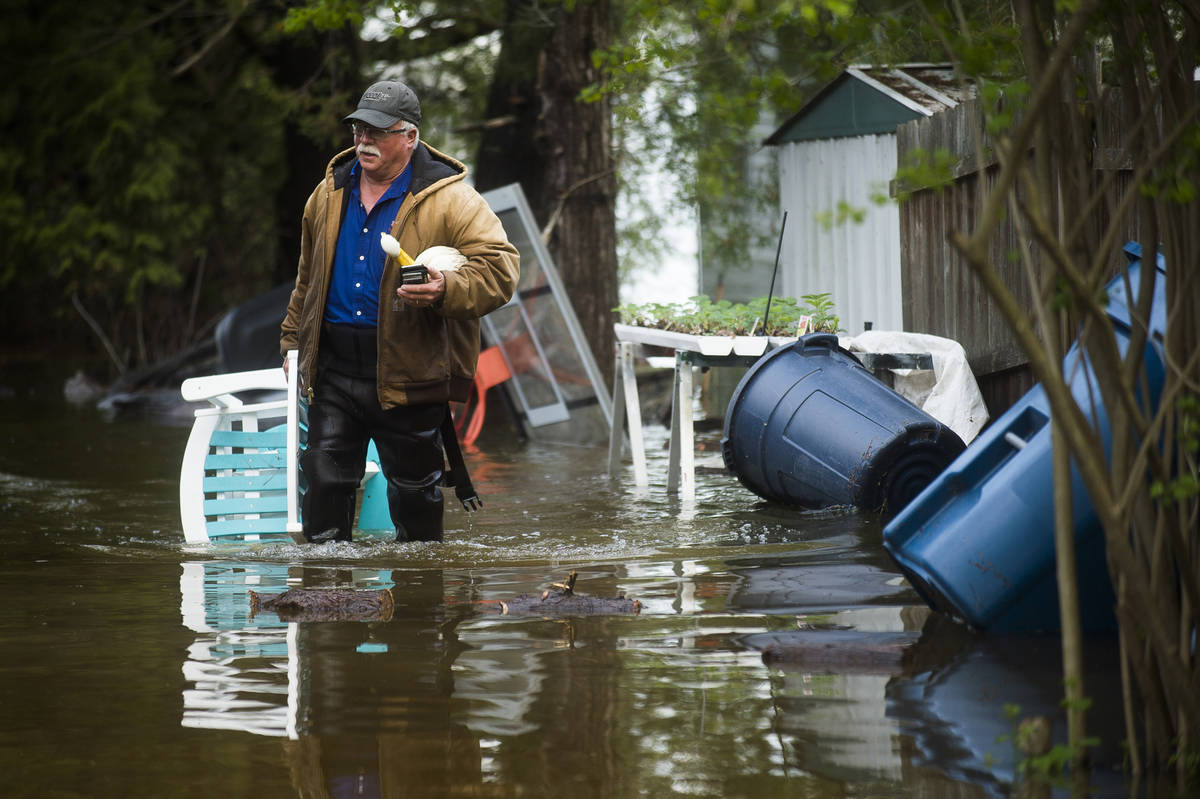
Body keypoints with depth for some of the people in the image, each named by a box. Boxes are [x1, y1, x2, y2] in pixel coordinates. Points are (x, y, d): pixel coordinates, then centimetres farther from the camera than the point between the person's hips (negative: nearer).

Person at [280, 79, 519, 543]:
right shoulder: (329, 194, 11)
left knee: (414, 491, 7)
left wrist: (447, 289, -33)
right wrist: (293, 340, 25)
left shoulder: (448, 200, -8)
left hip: (407, 377, -4)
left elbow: (500, 266, -16)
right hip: (333, 371, 4)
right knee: (324, 482, 3)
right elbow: (308, 279, 25)